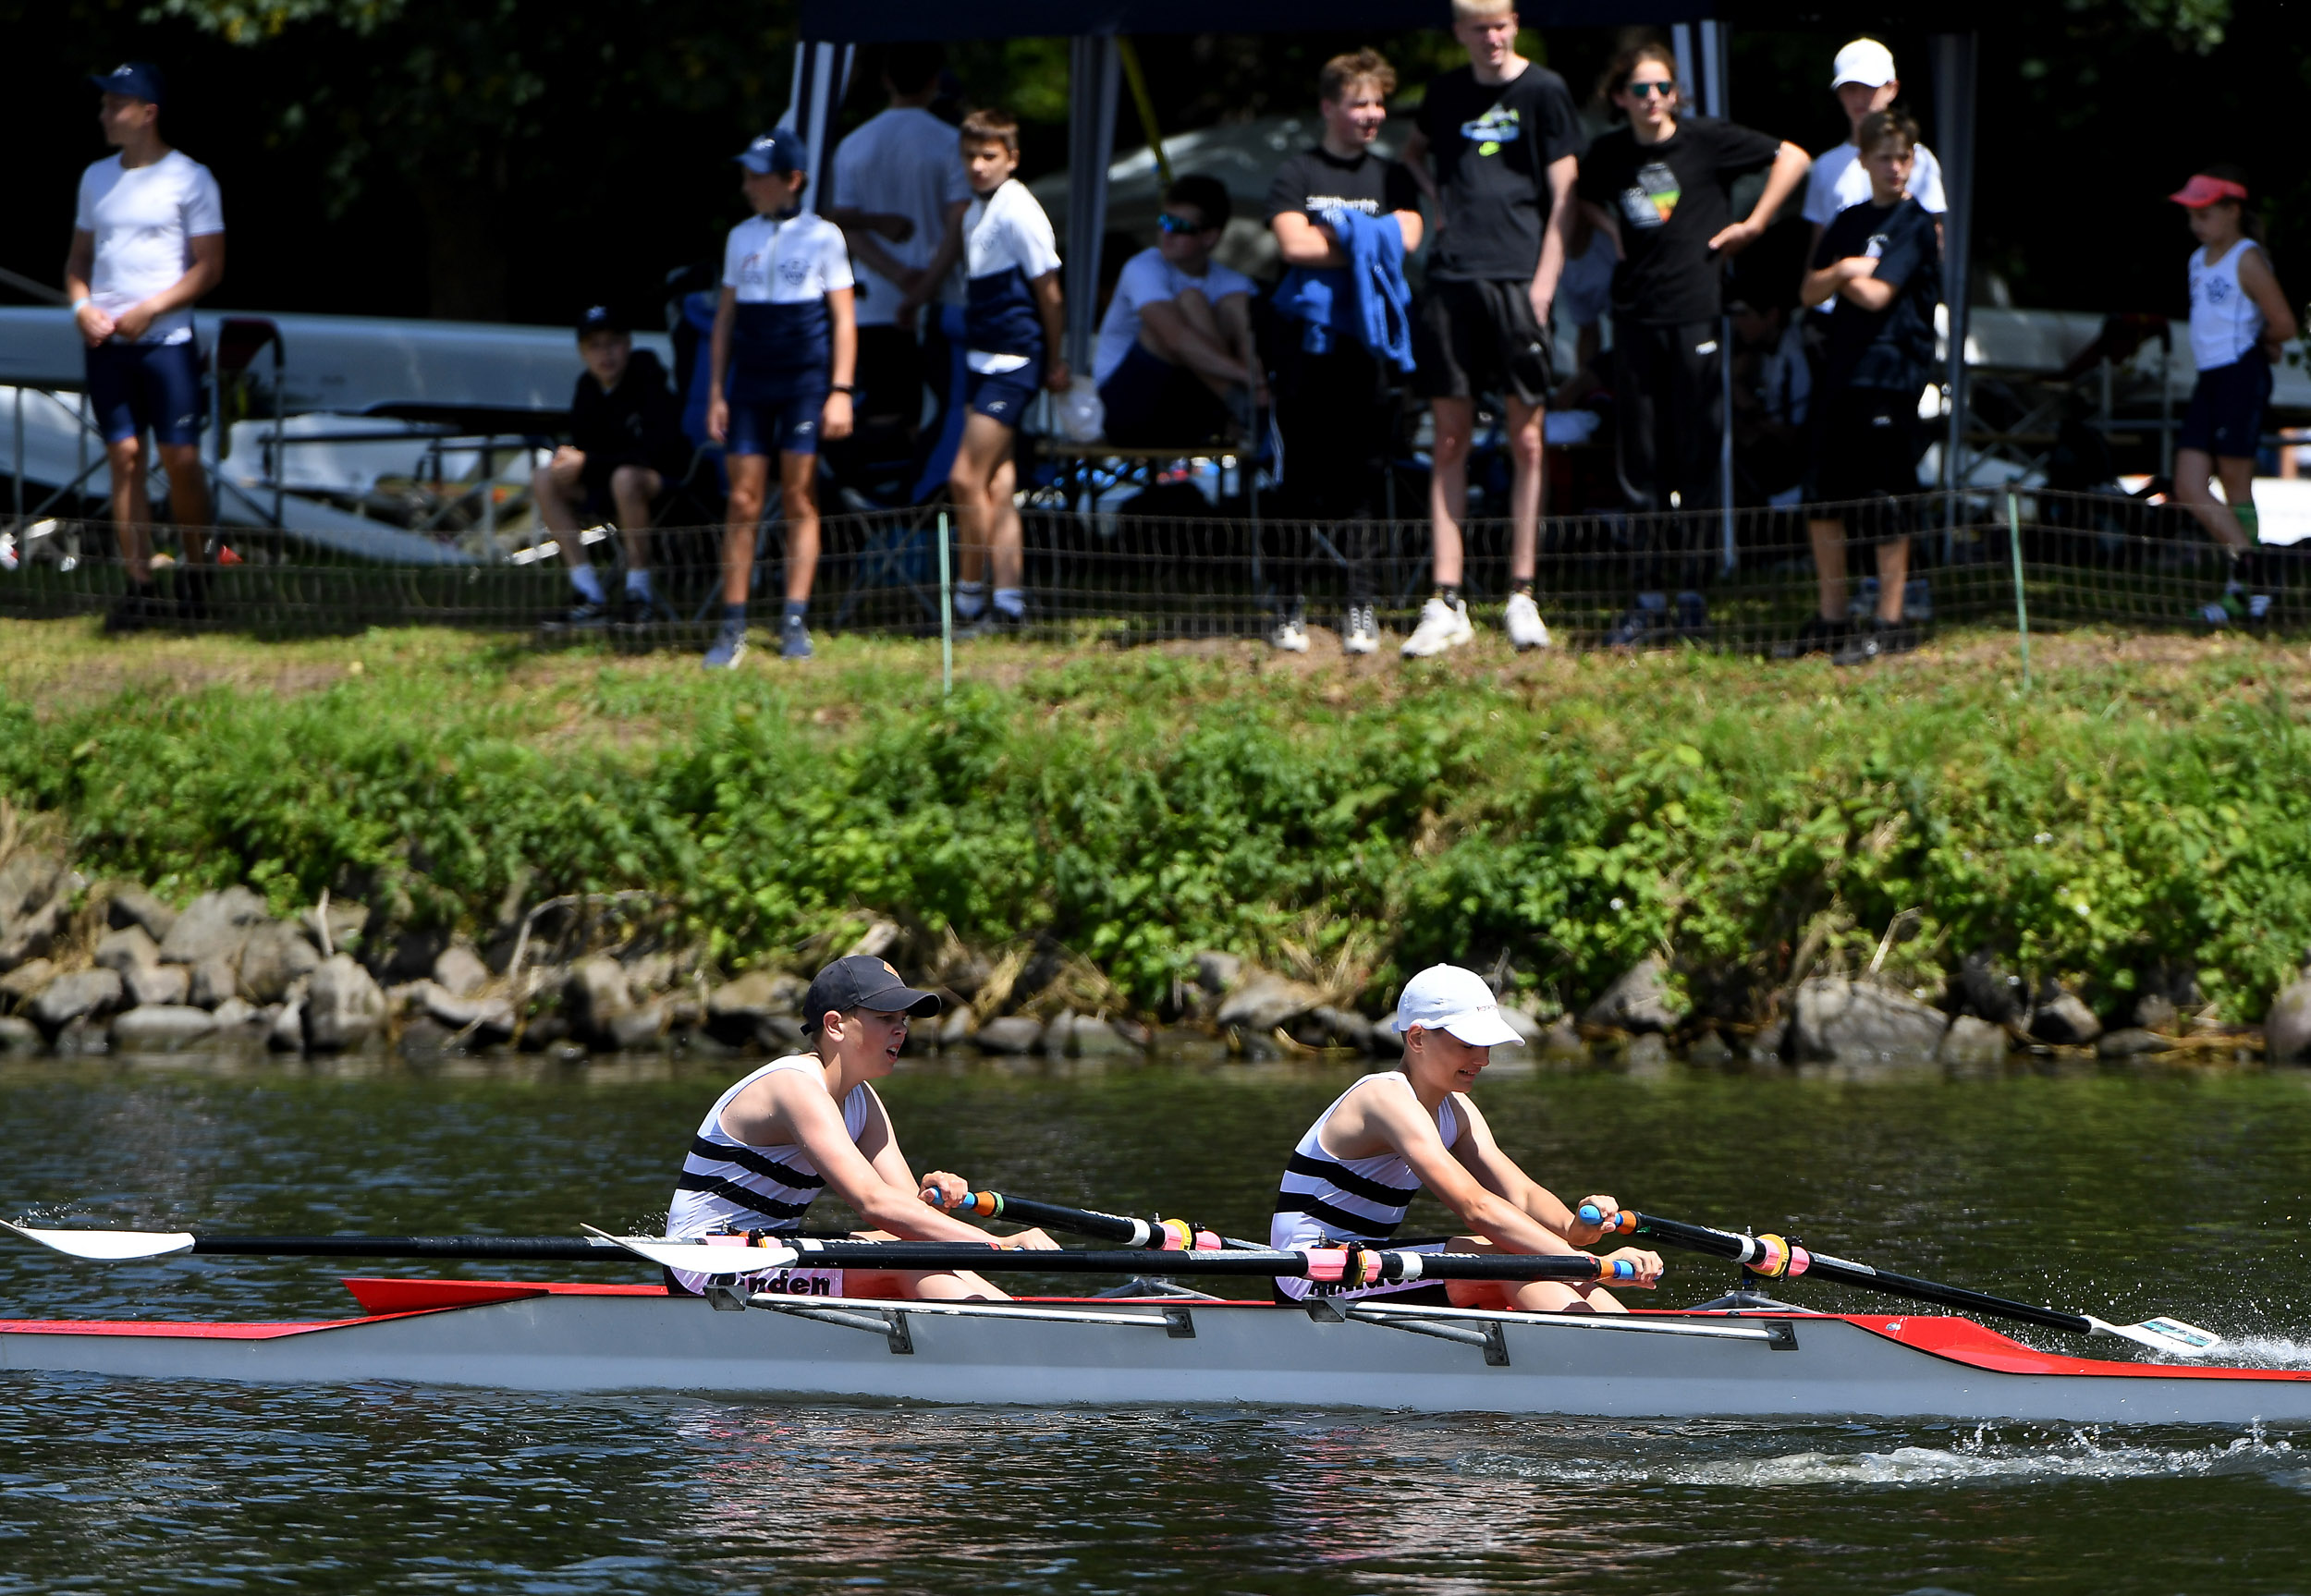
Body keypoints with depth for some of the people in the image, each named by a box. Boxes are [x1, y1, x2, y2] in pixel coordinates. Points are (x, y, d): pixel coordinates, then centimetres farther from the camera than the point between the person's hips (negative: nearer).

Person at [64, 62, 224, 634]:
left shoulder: (188, 179, -3)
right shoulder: (97, 178, 14)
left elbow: (209, 267, -5)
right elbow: (79, 257, 21)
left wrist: (147, 311, -14)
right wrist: (83, 306, 0)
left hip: (166, 340, -4)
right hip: (105, 343, 4)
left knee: (181, 457, -7)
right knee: (124, 455, -1)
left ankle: (196, 573, 10)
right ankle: (140, 585, 0)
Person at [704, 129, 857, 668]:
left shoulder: (822, 237, 0)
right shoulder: (741, 239, 11)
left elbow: (844, 320, 0)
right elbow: (725, 319, 15)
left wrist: (840, 391, -7)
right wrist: (716, 392, 9)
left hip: (806, 380, -3)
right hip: (750, 383, 3)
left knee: (799, 499, -2)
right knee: (742, 502, -2)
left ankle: (795, 624, 3)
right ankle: (733, 629, 0)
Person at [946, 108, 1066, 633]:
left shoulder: (1018, 213, -15)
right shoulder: (975, 212, 12)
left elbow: (1048, 291, -9)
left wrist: (1054, 362, -2)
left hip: (1011, 363, -9)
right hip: (983, 361, 9)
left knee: (967, 478, -11)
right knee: (997, 483, 8)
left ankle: (969, 597, -2)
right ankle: (1008, 601, 10)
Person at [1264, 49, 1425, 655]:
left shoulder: (1394, 178, 15)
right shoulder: (1296, 174, 7)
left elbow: (1406, 237, -2)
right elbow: (1293, 243, -8)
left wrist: (1329, 237, -6)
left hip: (1370, 341, 2)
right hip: (1306, 340, -2)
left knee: (1361, 476, 0)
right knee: (1303, 475, -2)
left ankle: (1360, 609, 3)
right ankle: (1290, 609, 1)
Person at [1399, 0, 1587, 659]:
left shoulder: (1542, 92, 1)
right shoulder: (1447, 93, 13)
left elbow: (1562, 196, -1)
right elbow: (1414, 150, 34)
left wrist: (1544, 283, -10)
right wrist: (1437, 197, 14)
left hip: (1517, 281, -4)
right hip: (1451, 277, 4)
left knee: (1526, 441, -1)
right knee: (1449, 440, 1)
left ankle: (1522, 598, 3)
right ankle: (1445, 603, 1)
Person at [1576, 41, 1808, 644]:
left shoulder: (1706, 140, -4)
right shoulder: (1609, 153, 7)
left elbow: (1792, 158, 2)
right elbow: (1587, 195, 30)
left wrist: (1752, 225, 1)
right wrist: (1612, 230, 12)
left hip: (1695, 312, -3)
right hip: (1634, 315, 3)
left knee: (1694, 456, -2)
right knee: (1640, 456, 3)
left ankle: (1691, 593, 3)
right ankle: (1651, 597, 8)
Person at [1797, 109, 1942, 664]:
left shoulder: (1916, 226, -5)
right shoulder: (1848, 223, 15)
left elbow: (1876, 295, -13)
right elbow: (1810, 291, 11)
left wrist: (1846, 277, 4)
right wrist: (1840, 271, -8)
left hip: (1890, 374, -7)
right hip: (1839, 370, 7)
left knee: (1885, 503, -5)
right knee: (1822, 499, 9)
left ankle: (1889, 622, 1)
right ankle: (1830, 619, 18)